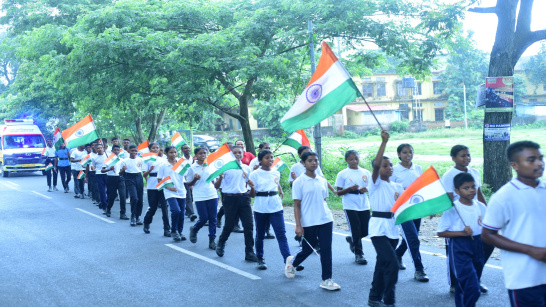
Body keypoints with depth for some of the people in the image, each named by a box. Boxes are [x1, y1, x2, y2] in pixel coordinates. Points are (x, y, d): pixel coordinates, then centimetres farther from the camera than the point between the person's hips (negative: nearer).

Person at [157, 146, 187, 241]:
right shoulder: (163, 165, 0)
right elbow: (159, 180, 1)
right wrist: (168, 187, -12)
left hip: (181, 192, 4)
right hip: (170, 193, -3)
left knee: (181, 213, 7)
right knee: (176, 210, -19)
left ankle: (180, 232, 25)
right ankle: (173, 231, 1)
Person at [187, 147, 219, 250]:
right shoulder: (192, 168, -1)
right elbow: (189, 184, 3)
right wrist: (195, 179, -15)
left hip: (212, 195, 3)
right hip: (200, 196, -3)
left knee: (212, 218, 2)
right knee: (204, 218, -3)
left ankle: (212, 240, 11)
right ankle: (194, 230, 28)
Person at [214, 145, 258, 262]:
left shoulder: (246, 168, 11)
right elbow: (216, 186, -5)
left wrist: (253, 185, 0)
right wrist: (220, 177, -25)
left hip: (243, 197, 3)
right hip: (230, 198, -3)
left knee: (249, 225, -4)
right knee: (229, 225, 6)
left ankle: (249, 252, 4)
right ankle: (221, 243, 36)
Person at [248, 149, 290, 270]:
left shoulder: (276, 173, 8)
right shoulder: (255, 174, -4)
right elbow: (252, 195, -7)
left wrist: (281, 191, 13)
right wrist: (251, 187, -25)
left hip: (276, 207, 2)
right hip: (260, 208, -2)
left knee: (281, 234, -7)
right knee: (260, 235, 10)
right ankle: (260, 259, 26)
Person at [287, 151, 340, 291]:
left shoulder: (322, 181, 8)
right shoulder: (299, 182, -6)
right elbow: (297, 205, -7)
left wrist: (327, 216, 14)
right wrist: (298, 225, -11)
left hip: (325, 220, 3)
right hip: (308, 223, -3)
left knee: (326, 249, -1)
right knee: (308, 249, 11)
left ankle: (326, 280, 7)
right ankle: (292, 262, 42)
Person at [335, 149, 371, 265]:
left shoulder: (365, 173, 6)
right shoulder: (342, 174, -3)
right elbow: (338, 192, -2)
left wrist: (366, 189, -10)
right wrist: (350, 189, -19)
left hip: (364, 205, 4)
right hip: (350, 206, -4)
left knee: (365, 231, 6)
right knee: (356, 231, -2)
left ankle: (351, 240, 35)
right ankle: (358, 254, 13)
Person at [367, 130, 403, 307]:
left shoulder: (397, 186, 13)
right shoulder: (375, 183, -5)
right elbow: (376, 164, -21)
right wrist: (384, 142, -24)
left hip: (393, 227, 7)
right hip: (378, 227, -7)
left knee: (382, 263, 15)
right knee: (392, 263, -15)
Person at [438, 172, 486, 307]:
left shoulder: (481, 207, 5)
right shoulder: (452, 209, -11)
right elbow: (441, 232, -10)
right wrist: (462, 233, -21)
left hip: (477, 248, 6)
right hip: (459, 249, -6)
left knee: (463, 285, 17)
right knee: (472, 288, -14)